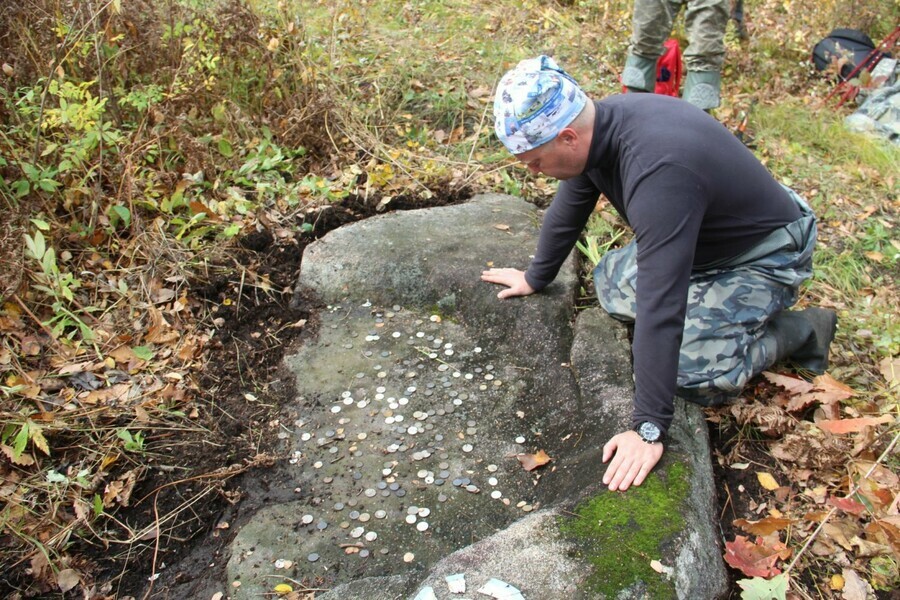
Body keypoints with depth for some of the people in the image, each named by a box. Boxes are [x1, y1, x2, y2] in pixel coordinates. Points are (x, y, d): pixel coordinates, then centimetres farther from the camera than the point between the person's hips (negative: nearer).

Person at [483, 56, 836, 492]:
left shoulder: (657, 170, -40)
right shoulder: (596, 124, -13)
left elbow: (660, 304, -41)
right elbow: (568, 207, 6)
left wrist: (649, 430, -37)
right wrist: (536, 277, 20)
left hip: (762, 254, -8)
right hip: (703, 236, 8)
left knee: (692, 374, -18)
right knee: (611, 283, 4)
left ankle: (799, 330, 6)